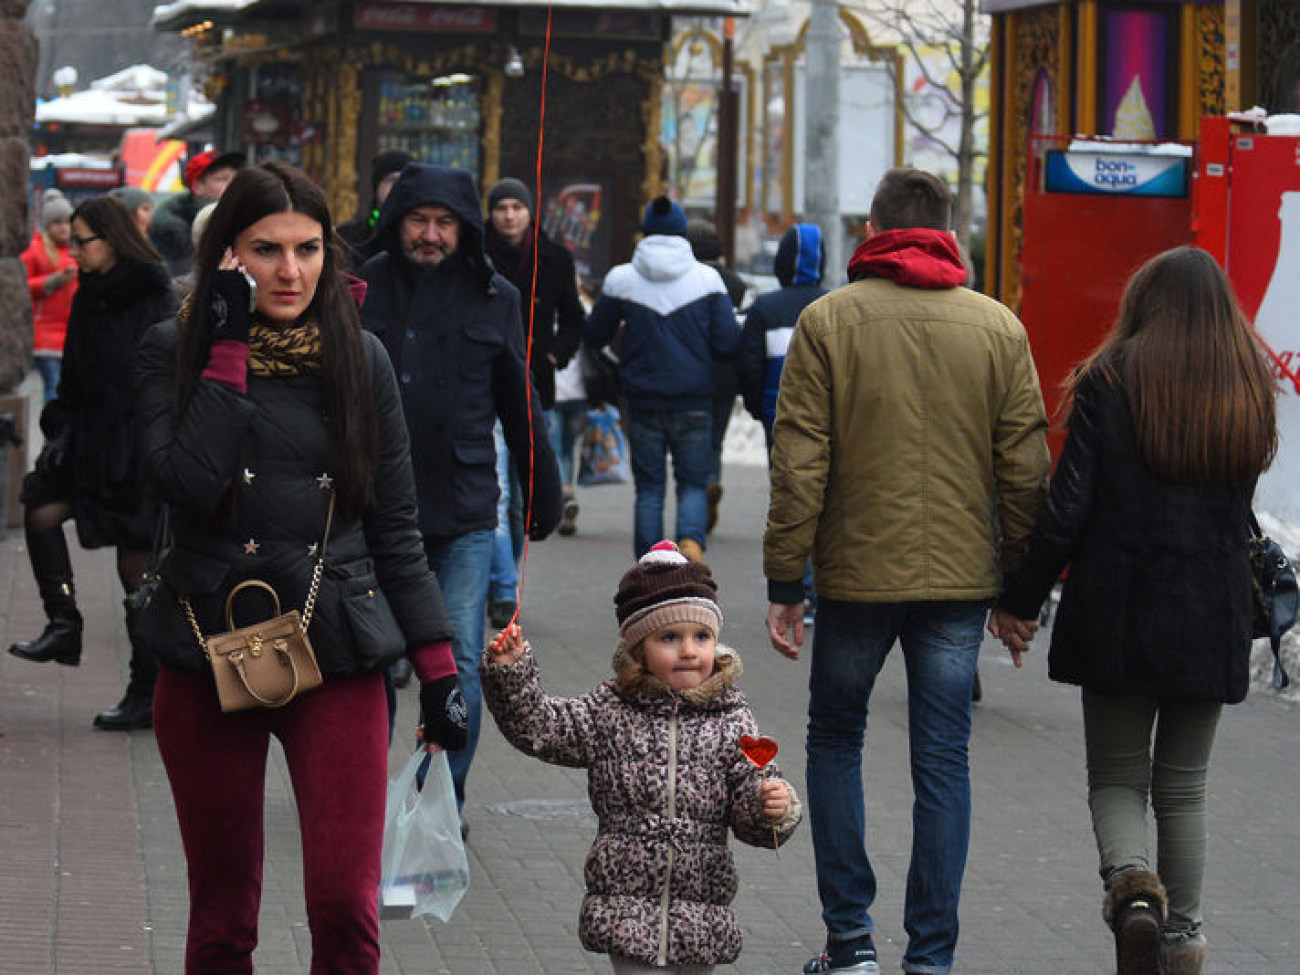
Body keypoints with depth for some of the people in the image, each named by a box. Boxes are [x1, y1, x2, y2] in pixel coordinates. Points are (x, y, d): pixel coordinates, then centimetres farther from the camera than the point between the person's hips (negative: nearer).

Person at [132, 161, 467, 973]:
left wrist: (438, 664, 3)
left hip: (339, 659, 0)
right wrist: (228, 348, -14)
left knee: (347, 909, -9)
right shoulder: (176, 352, 1)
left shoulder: (359, 359, 5)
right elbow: (189, 482, -17)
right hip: (210, 656, 0)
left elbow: (394, 525, 8)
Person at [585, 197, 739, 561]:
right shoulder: (707, 278, -3)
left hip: (643, 403, 0)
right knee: (693, 484, 9)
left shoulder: (621, 280, -3)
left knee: (648, 489, 10)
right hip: (694, 403, 0)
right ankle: (691, 542, -19)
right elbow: (727, 343, -6)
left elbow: (594, 337, 5)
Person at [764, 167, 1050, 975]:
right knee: (943, 762, 7)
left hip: (857, 575, -1)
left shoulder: (828, 320, -4)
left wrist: (785, 583, -1)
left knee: (835, 743, 16)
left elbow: (799, 466, -6)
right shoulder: (1000, 327, 2)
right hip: (961, 577, 1)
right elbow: (1025, 470, 2)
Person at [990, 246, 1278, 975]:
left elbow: (1068, 507, -9)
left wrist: (1020, 600, -2)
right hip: (1212, 622, 3)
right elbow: (1240, 513, 6)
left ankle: (1131, 877, -18)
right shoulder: (1251, 390, 4)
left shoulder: (1110, 381, -7)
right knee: (1183, 785, 14)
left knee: (1118, 777, 9)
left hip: (1118, 614, -3)